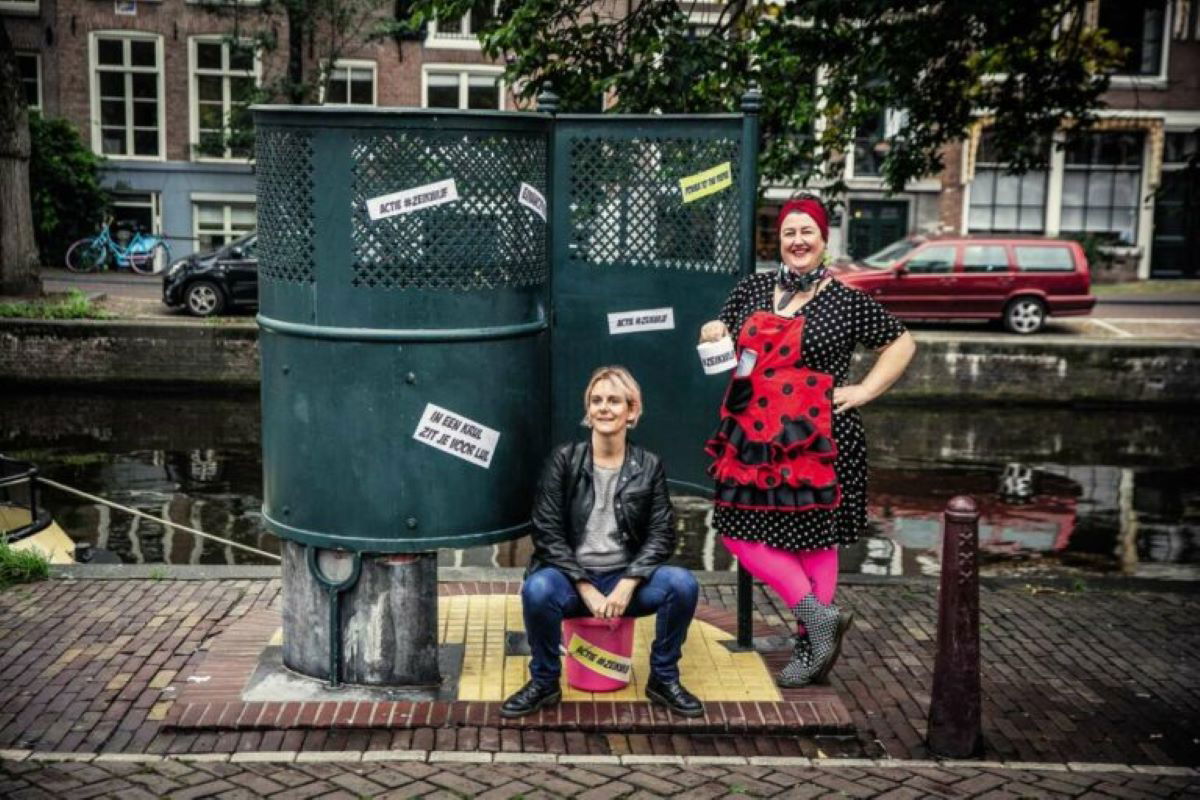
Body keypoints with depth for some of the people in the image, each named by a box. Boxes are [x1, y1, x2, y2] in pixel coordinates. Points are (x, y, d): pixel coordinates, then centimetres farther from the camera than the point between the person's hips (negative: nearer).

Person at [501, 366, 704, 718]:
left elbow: (661, 535, 0)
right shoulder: (564, 459, -2)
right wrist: (587, 590, -14)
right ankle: (544, 682, -7)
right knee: (537, 589, -34)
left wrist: (626, 586, -15)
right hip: (572, 577, -1)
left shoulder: (649, 466, 4)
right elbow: (547, 533, -6)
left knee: (682, 584, -25)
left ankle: (663, 679, -1)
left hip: (627, 580, 2)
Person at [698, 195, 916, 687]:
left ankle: (810, 647, 13)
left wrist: (864, 391, -2)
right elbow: (723, 336, 24)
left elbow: (902, 344, 7)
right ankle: (818, 613, 12)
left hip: (816, 440, -5)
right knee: (737, 531, 3)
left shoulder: (846, 301, -1)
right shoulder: (751, 289, 10)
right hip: (754, 437, 5)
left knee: (814, 539, 1)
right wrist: (712, 332, 0)